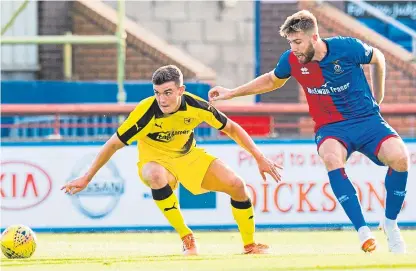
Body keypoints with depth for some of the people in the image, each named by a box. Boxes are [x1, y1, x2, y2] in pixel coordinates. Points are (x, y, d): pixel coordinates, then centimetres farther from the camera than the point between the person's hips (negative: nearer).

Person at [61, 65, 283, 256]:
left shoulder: (197, 107, -22)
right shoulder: (146, 113, -30)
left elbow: (231, 129, -6)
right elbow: (113, 144, -20)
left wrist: (260, 159, -7)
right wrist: (86, 178, -17)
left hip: (189, 155, 3)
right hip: (156, 159, -3)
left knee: (236, 185, -12)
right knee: (157, 177, -40)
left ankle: (249, 246, 9)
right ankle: (186, 238, -25)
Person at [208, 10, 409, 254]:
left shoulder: (348, 48, -14)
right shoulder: (291, 60, -6)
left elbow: (377, 58, 9)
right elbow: (272, 80, 18)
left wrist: (378, 98, 16)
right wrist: (231, 93, 16)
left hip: (368, 120, -1)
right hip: (331, 128, 1)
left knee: (399, 157, -30)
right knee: (332, 158, -37)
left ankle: (390, 222, -4)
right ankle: (363, 231, -34)